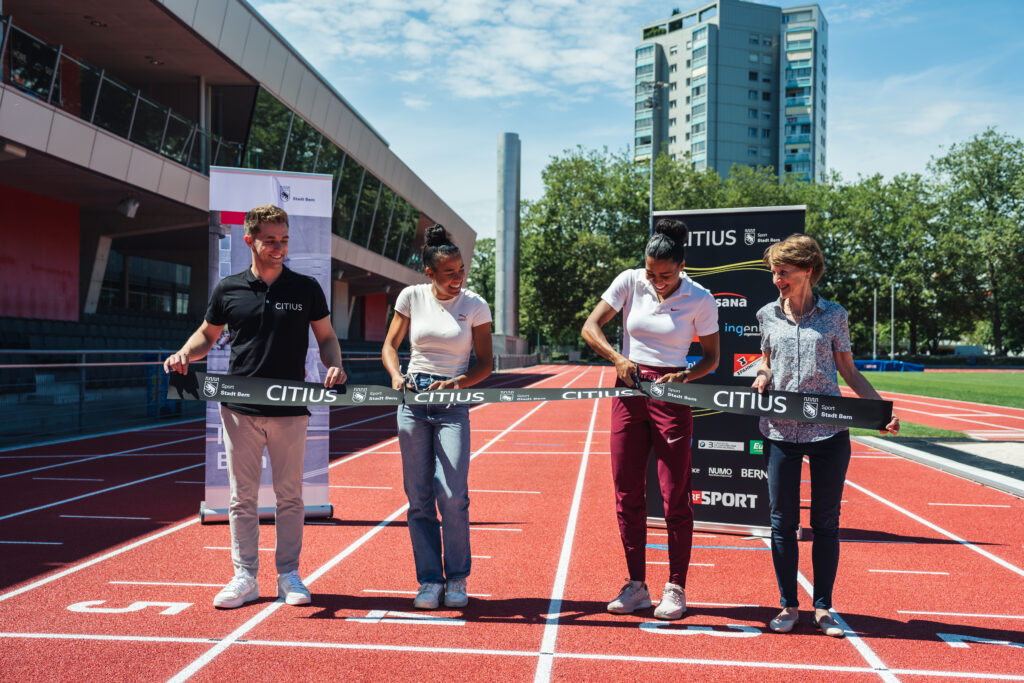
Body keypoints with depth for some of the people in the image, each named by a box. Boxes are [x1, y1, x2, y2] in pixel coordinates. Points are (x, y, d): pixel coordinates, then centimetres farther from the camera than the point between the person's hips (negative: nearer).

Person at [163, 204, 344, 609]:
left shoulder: (306, 289, 3)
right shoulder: (228, 290, 4)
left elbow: (326, 337, 8)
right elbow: (208, 334, 16)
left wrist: (334, 365, -11)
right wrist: (184, 354, -3)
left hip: (290, 410, -1)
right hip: (240, 410, 1)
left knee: (289, 495, 7)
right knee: (242, 496, 5)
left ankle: (288, 575, 18)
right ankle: (245, 577, 15)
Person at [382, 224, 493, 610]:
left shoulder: (475, 306, -1)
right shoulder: (412, 297, 3)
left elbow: (485, 364, 3)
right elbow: (390, 346, 10)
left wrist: (456, 383, -15)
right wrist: (396, 374, -10)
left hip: (453, 405, -2)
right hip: (413, 402, 2)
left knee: (453, 495, -10)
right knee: (419, 498, 3)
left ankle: (457, 579, 8)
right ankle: (430, 580, 15)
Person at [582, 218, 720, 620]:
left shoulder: (700, 300, -5)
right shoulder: (629, 282, -1)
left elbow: (712, 358, 3)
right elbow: (590, 327, -2)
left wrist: (685, 376, -17)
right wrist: (617, 358, -19)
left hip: (671, 396, -3)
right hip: (629, 391, 3)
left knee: (675, 496, -2)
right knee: (627, 494, 6)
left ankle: (675, 589, 11)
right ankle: (636, 586, 17)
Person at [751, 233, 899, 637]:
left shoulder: (834, 315, 3)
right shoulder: (768, 315, 7)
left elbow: (849, 372, 8)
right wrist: (761, 377, -4)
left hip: (829, 431, -1)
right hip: (780, 430, 1)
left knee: (826, 523, 5)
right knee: (782, 521, 4)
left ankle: (823, 607, 17)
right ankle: (789, 606, 17)